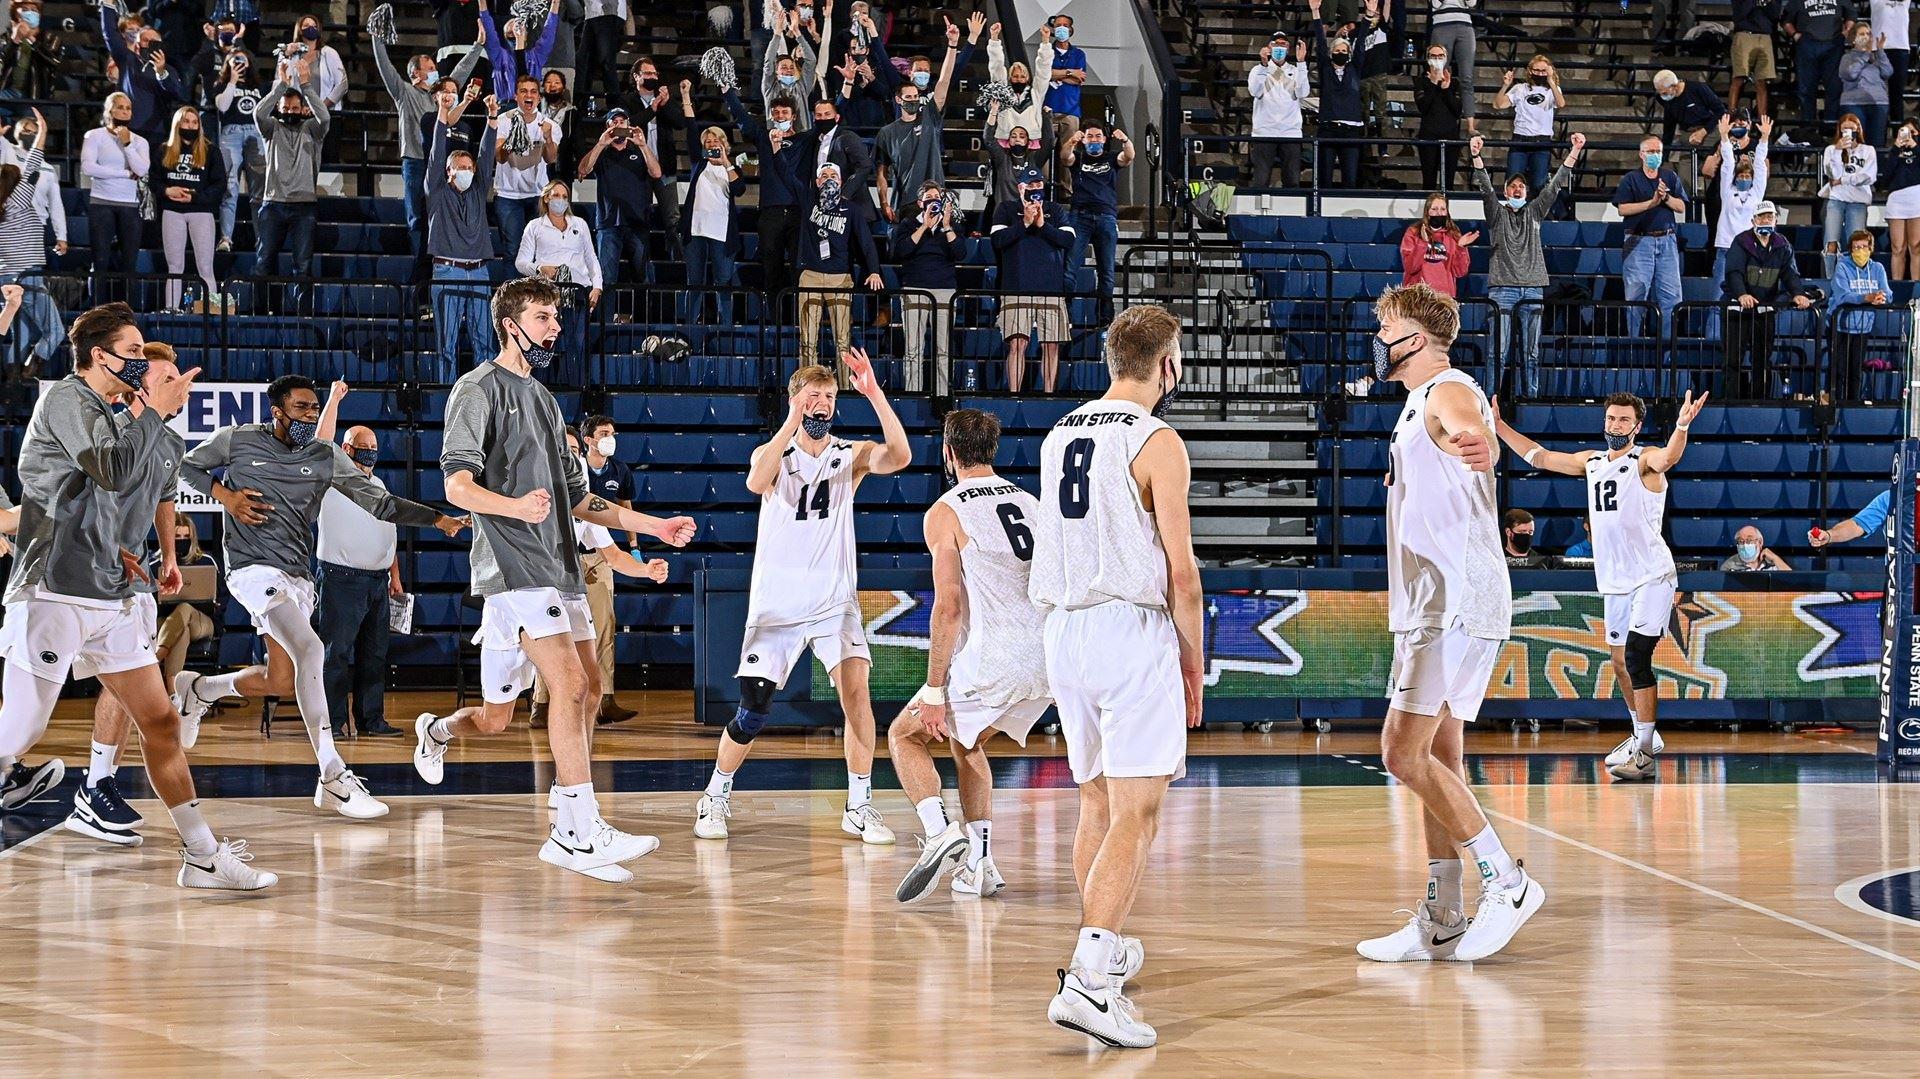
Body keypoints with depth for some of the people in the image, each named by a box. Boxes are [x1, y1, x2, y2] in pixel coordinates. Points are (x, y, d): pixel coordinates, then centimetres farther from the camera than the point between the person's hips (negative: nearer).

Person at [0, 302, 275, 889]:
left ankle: (202, 856, 10)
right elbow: (114, 470, -21)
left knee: (161, 723, 6)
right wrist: (156, 411, -10)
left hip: (108, 594, 9)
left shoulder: (99, 408, 20)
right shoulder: (64, 398, -8)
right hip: (54, 593, -9)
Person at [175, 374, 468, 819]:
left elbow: (380, 502, 3)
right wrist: (224, 494, -6)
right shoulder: (236, 440, -1)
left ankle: (198, 689, 41)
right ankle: (333, 778, -28)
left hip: (297, 577, 6)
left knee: (280, 683, 10)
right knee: (310, 650, -26)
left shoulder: (327, 457, 6)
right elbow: (187, 466, 13)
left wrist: (439, 519, -10)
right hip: (253, 567, -6)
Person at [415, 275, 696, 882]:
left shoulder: (543, 399, 25)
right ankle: (582, 832, -23)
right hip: (512, 566, -9)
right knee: (570, 683, -21)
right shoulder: (479, 389, -1)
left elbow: (578, 500, 29)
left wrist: (655, 527, 21)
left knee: (587, 688, 4)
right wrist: (516, 506, -31)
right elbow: (457, 485, -12)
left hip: (557, 565, 9)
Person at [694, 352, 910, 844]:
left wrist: (875, 393, -29)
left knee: (856, 690, -17)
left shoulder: (851, 455, 2)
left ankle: (859, 807, -8)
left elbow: (900, 457, -19)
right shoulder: (774, 453, -1)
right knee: (753, 711, -3)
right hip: (776, 604, -1)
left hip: (835, 602, 1)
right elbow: (756, 482, -25)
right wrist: (794, 421, -34)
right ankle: (716, 797, 19)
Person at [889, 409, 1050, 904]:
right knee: (965, 741, 28)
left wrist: (935, 691, -8)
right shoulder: (1031, 502, 16)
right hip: (1048, 659, 6)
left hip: (990, 659, -6)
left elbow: (949, 607, -11)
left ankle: (939, 831, -10)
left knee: (905, 735, 13)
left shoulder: (945, 512, -4)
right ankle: (980, 864, 20)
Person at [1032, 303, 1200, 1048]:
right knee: (1136, 818, -9)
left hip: (1064, 630, 7)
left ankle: (1104, 950, 34)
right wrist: (1195, 662, 0)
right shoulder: (1157, 443, -8)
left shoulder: (1058, 437, 13)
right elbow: (1181, 571, -11)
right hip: (1133, 631, -7)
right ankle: (1088, 981, -20)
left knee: (1097, 804, 21)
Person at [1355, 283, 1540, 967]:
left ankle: (1508, 883, -9)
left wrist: (1473, 443, -60)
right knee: (1436, 758, 10)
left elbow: (1471, 427, -38)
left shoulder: (1448, 391, -13)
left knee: (1404, 753, -14)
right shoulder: (1423, 403, 19)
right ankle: (1441, 922, 14)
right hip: (1436, 604, 11)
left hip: (1456, 603, -11)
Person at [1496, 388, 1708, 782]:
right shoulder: (1591, 461, 12)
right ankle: (1644, 736, 32)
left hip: (1652, 577, -8)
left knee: (1636, 658, -17)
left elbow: (1668, 457, -32)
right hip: (1616, 582, 8)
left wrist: (1682, 426, -52)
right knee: (1621, 665, 15)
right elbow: (1538, 457, 21)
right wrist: (1497, 425, 20)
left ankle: (1643, 754, -15)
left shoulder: (1645, 460, -9)